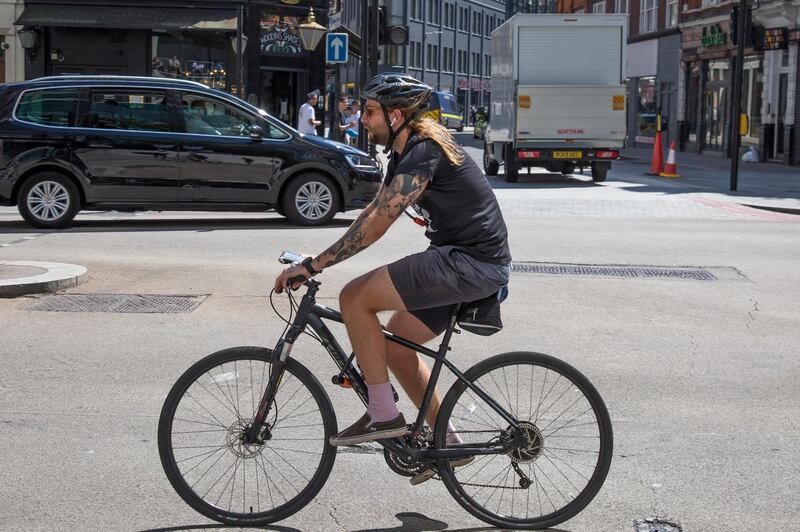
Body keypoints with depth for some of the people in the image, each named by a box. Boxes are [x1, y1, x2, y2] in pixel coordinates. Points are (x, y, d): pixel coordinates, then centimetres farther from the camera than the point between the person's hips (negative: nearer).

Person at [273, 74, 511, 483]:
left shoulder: (423, 152, -17)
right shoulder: (406, 152, 15)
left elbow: (375, 224, -23)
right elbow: (372, 213, 19)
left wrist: (312, 265, -20)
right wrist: (318, 260, 12)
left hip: (471, 264, -11)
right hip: (463, 262, 11)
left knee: (355, 297, -13)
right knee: (395, 345, 15)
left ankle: (383, 416, -6)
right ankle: (448, 442, 23)